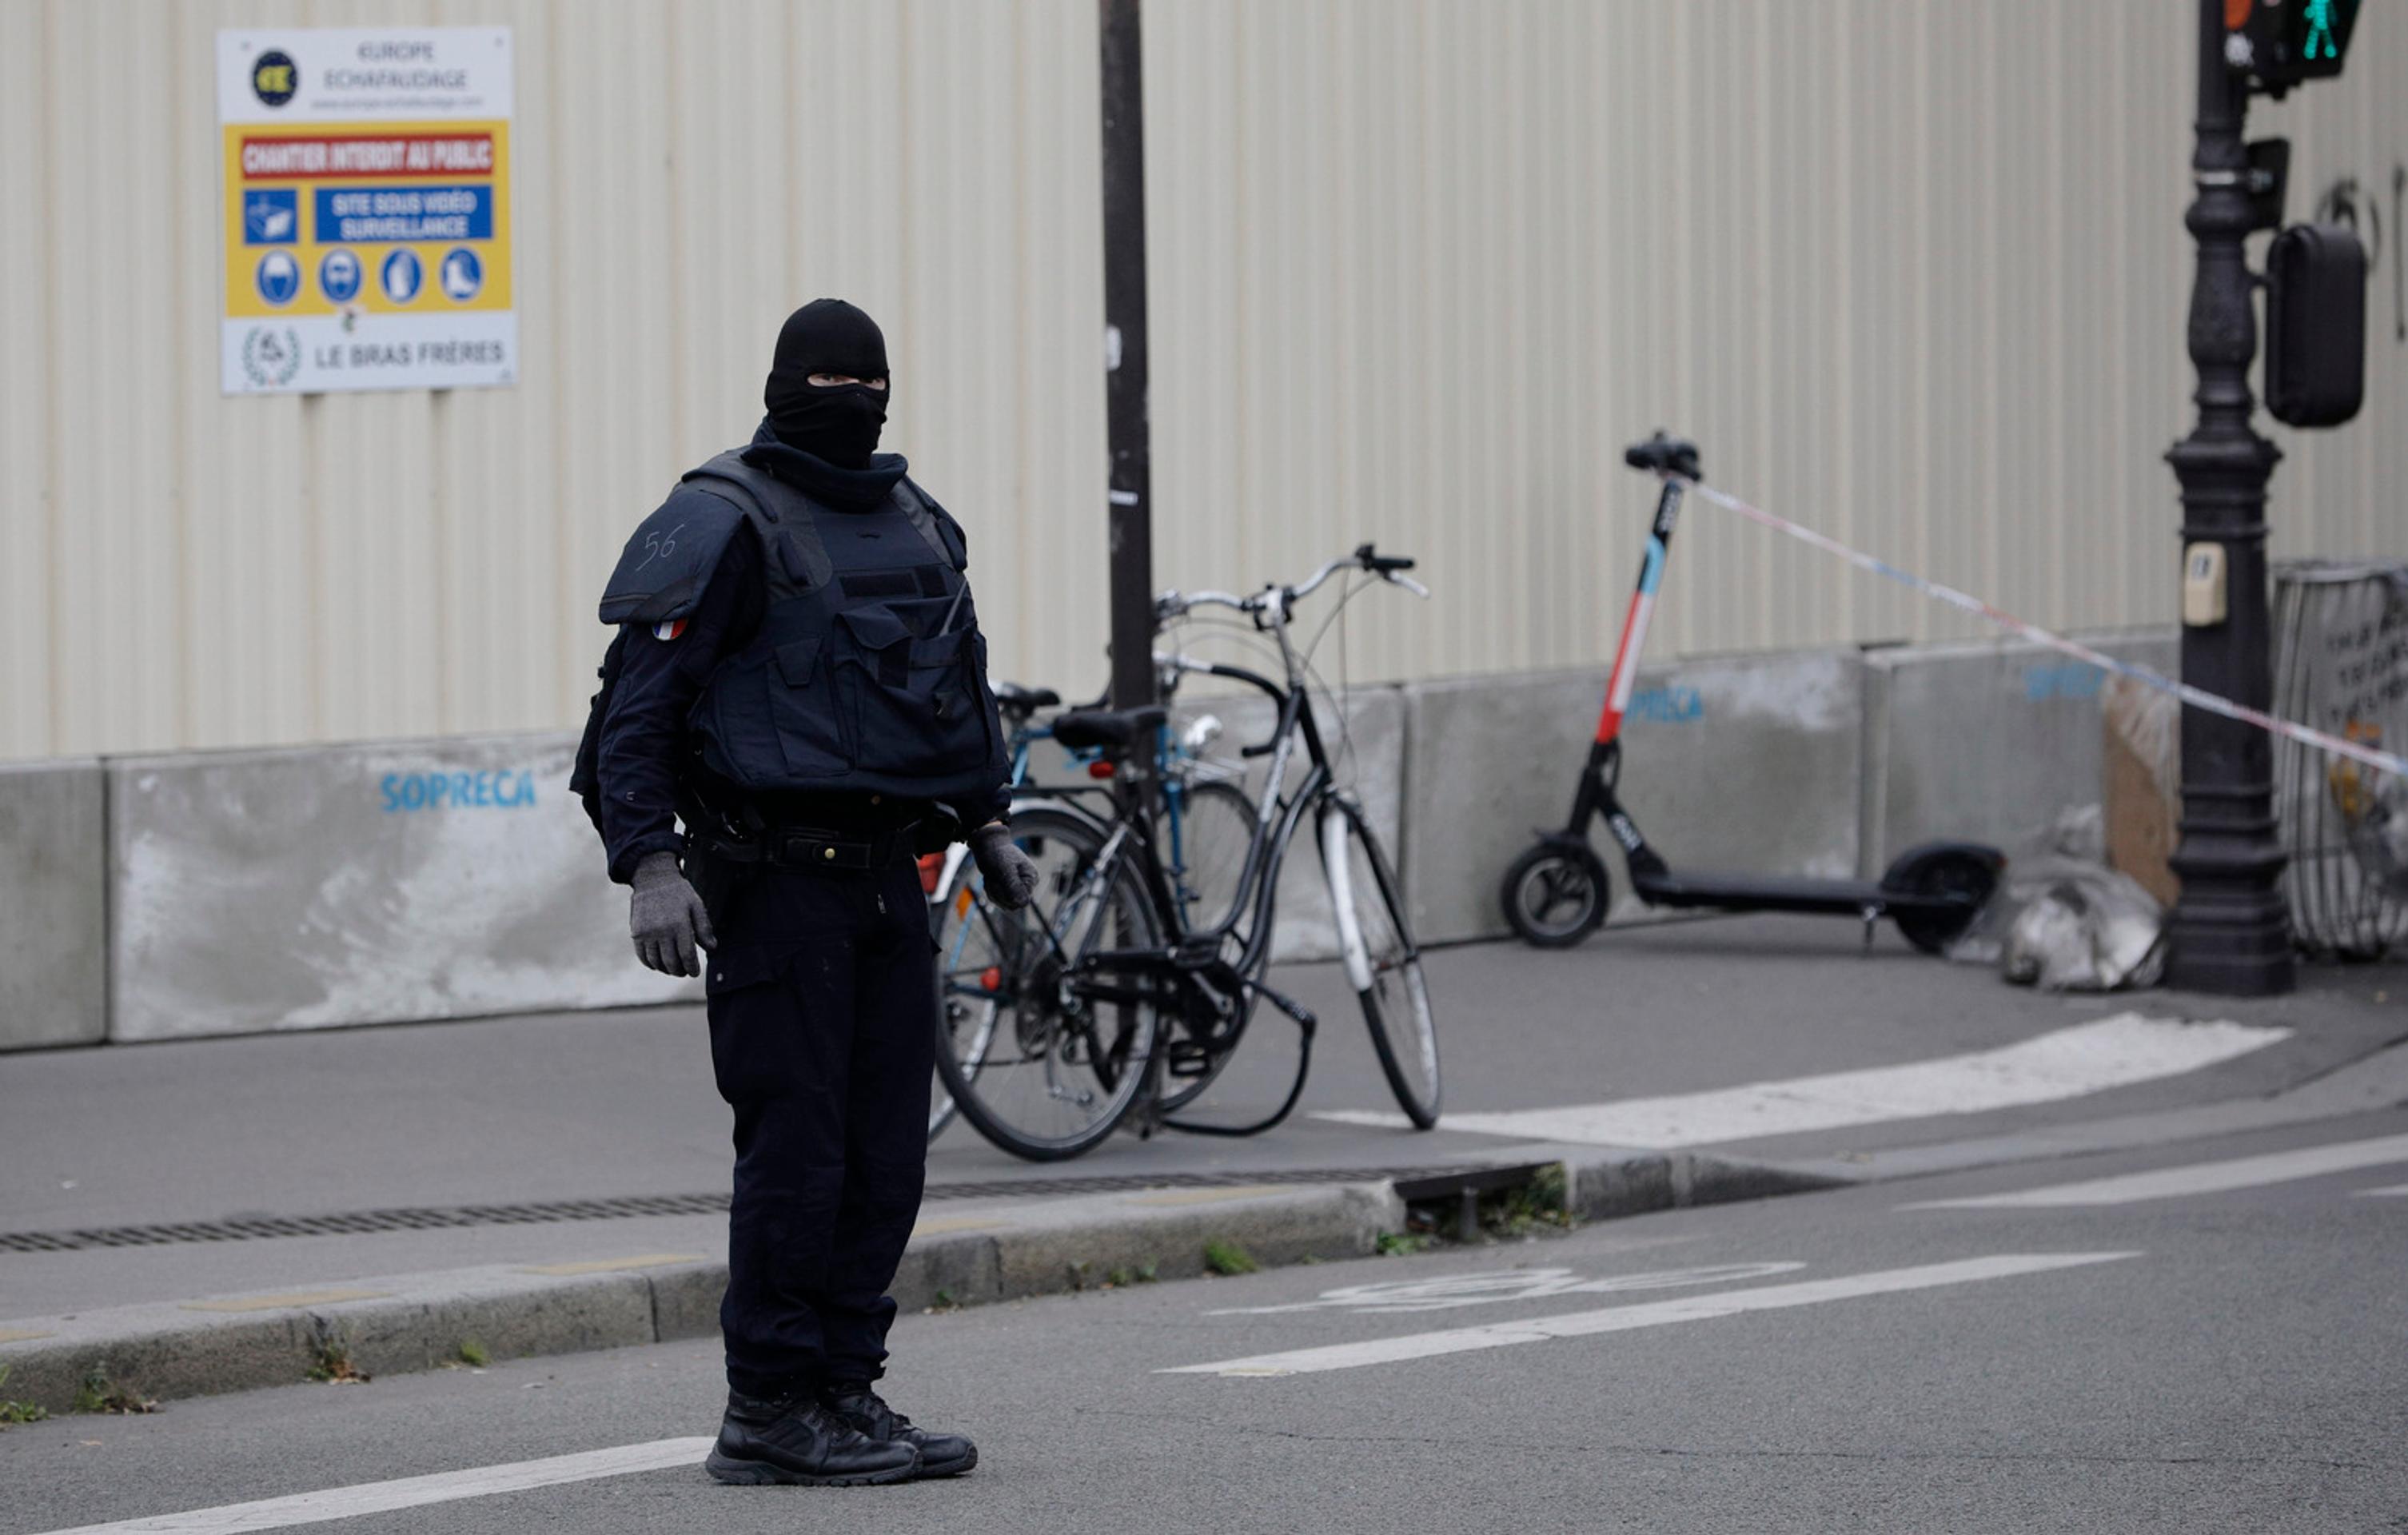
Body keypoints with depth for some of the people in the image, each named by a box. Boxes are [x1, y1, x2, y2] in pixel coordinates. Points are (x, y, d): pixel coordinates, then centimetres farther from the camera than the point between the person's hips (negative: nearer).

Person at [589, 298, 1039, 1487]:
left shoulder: (918, 527, 16)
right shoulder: (724, 524, -8)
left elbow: (961, 683, 30)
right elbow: (641, 706, -12)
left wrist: (987, 825, 24)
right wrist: (651, 867, -20)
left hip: (886, 880, 8)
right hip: (775, 883, -8)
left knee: (884, 1160, 8)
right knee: (796, 1152, -7)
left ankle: (843, 1391, 15)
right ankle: (770, 1414, -2)